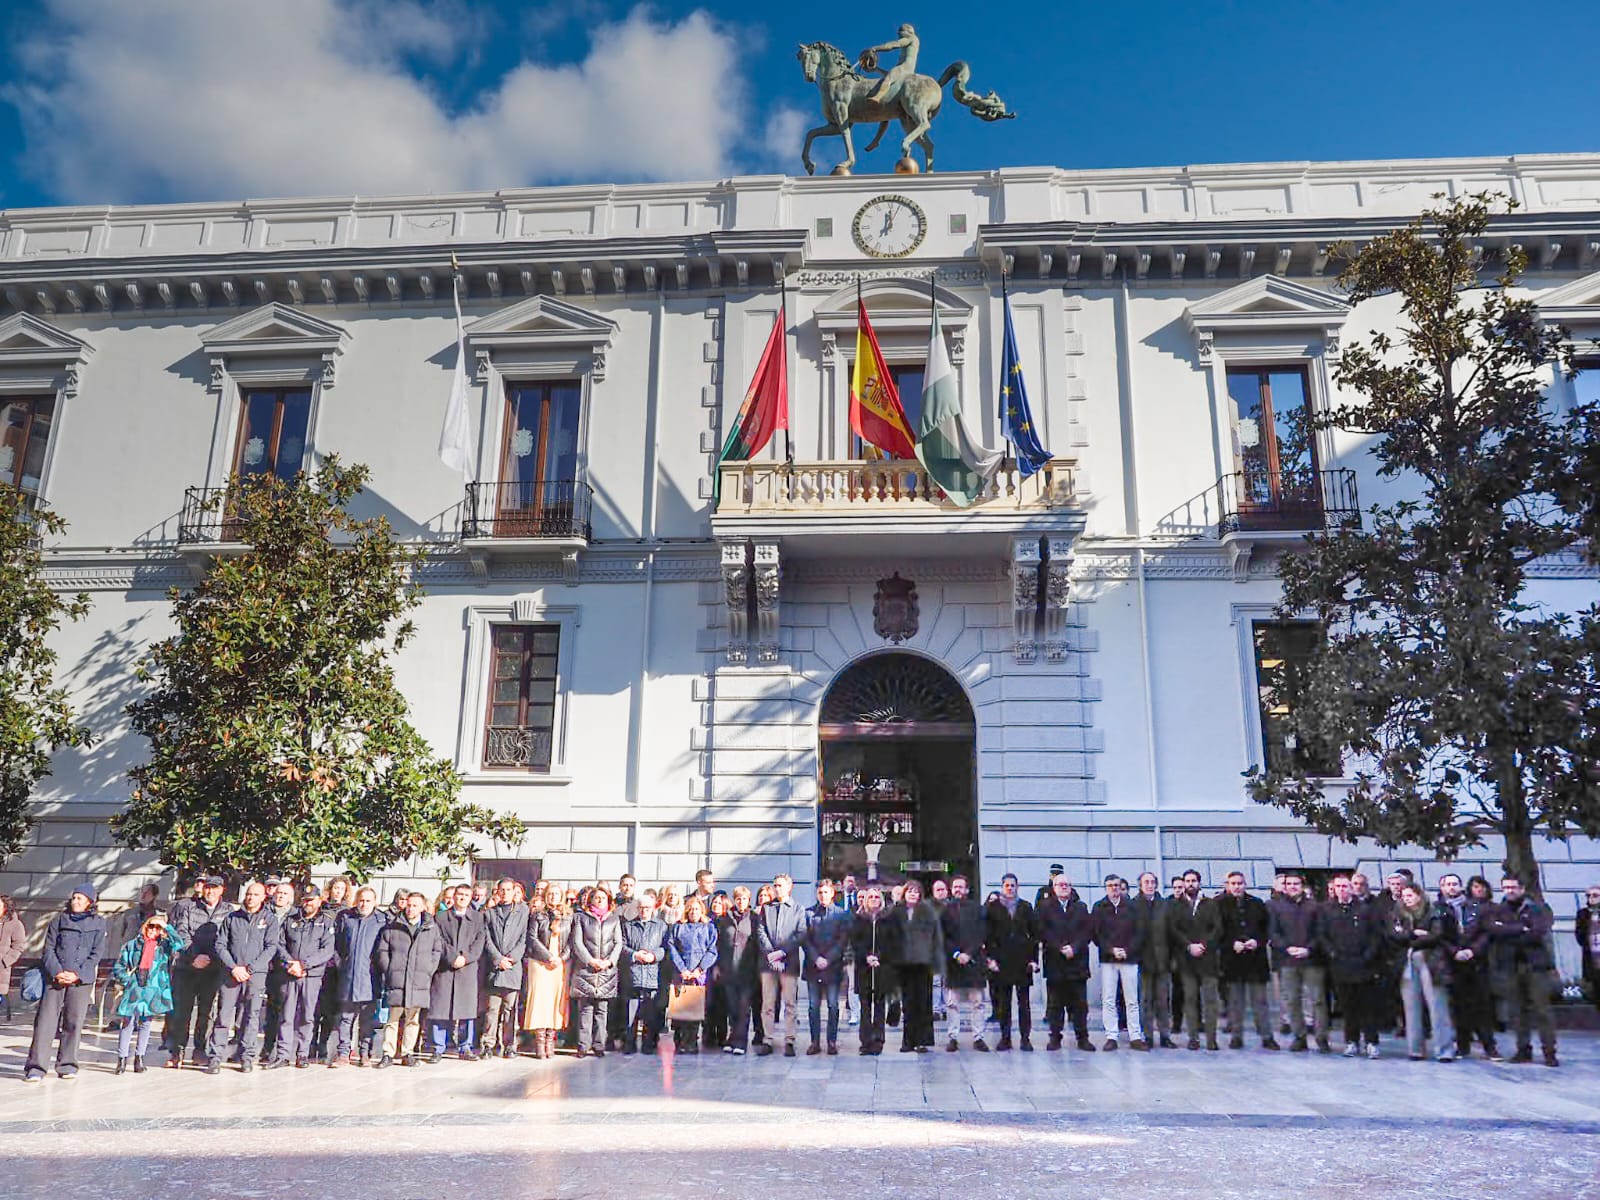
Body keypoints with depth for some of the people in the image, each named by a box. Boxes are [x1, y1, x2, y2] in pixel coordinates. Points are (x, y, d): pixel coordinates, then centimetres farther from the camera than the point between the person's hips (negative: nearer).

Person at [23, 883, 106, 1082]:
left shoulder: (98, 923, 7)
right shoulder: (59, 919, 9)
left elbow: (96, 953, 3)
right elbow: (49, 949, 4)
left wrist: (78, 974, -10)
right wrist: (57, 972, -10)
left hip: (81, 979, 0)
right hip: (55, 977, 0)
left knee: (74, 1021, 0)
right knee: (46, 1019, -6)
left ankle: (67, 1065, 9)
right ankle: (35, 1067, -3)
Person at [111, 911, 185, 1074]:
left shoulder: (165, 945, 8)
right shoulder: (133, 944, 9)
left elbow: (179, 944, -13)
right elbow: (118, 967, 12)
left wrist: (166, 926, -8)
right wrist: (125, 979, -4)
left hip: (153, 992, 0)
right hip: (133, 990, 0)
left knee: (146, 1024, 6)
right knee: (128, 1023, -2)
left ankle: (139, 1058, 15)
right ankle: (122, 1059, 6)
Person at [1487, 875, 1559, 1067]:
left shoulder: (1538, 909, 5)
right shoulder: (1496, 911, 12)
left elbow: (1538, 933, -10)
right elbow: (1493, 930, -6)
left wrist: (1508, 934, -8)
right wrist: (1522, 929, -11)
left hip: (1535, 964, -2)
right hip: (1509, 966, 2)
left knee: (1542, 1009, -4)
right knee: (1516, 1010, 3)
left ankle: (1549, 1052, 2)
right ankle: (1523, 1050, 11)